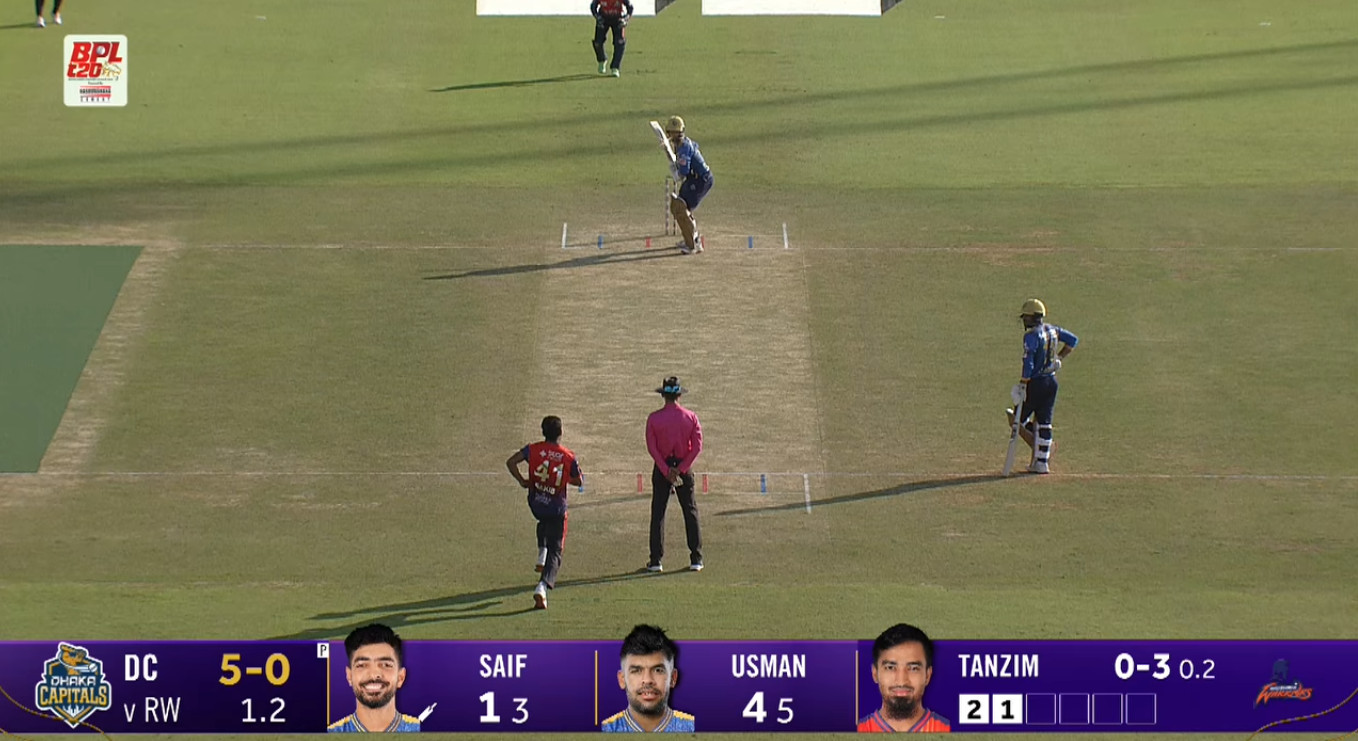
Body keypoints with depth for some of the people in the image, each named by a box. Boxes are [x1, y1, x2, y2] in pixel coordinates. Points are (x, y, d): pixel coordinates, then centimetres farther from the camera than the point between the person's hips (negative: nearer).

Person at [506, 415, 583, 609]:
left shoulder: (533, 450, -8)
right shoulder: (568, 457, -10)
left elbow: (511, 462, -14)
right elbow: (579, 481, 0)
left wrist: (521, 480, -3)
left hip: (536, 504, 2)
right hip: (557, 509, -2)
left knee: (544, 523, 40)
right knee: (555, 551, 2)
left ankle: (541, 555, 28)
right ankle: (543, 585, -18)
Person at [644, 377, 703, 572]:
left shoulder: (654, 418, -5)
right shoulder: (691, 417, -2)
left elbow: (652, 447, -10)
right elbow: (697, 446, -8)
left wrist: (666, 471, -11)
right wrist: (681, 469, -10)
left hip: (662, 469, -1)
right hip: (684, 468, 1)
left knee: (658, 514, 3)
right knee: (691, 512, 7)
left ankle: (656, 560, -1)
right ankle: (696, 559, 5)